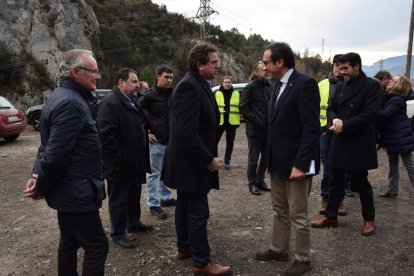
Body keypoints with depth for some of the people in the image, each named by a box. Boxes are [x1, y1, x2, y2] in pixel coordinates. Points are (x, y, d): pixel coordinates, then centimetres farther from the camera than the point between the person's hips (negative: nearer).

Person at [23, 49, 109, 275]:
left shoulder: (68, 97, 12)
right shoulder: (70, 103, -23)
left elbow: (49, 145, 14)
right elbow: (56, 153, -27)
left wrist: (37, 174, 0)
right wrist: (42, 188, -12)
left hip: (68, 189, 10)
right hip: (76, 191, -10)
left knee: (70, 241, 21)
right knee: (97, 246, -1)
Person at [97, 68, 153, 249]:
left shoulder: (132, 102, 13)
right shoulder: (110, 103, -18)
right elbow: (107, 135, -25)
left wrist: (142, 158, 16)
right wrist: (119, 161, -24)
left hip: (135, 162, 9)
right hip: (120, 165, -9)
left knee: (134, 195, 22)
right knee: (119, 200, 6)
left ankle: (134, 223, 39)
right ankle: (118, 233, 20)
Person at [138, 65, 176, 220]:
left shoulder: (173, 94, 6)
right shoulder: (150, 95, -9)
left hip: (171, 140, 6)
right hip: (156, 141, -6)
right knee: (154, 173, 3)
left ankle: (166, 198, 32)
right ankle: (153, 205, 11)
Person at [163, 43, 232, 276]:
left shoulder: (200, 85, 10)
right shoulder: (189, 86, -21)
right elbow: (186, 132, -28)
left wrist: (209, 156, 10)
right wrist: (209, 160, -20)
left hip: (190, 162, 10)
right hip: (192, 163, -10)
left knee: (186, 207, 20)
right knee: (198, 212, 0)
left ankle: (185, 248, 36)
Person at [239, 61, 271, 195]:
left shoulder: (268, 86, 10)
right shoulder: (251, 87, -8)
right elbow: (242, 107, -12)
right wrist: (255, 120, -18)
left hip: (267, 129, 6)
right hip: (254, 129, -6)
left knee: (266, 158, 13)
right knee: (253, 159, 5)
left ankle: (260, 180, 28)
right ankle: (252, 183, 18)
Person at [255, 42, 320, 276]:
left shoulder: (305, 83, -16)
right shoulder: (276, 85, 10)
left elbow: (312, 128, -20)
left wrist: (300, 164, -22)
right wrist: (270, 158, 12)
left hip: (296, 162, -8)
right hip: (277, 162, 8)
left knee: (298, 215, 6)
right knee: (280, 211, 20)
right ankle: (279, 250, 35)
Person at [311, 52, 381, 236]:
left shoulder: (371, 86, -9)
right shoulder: (342, 85, 9)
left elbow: (370, 114, -17)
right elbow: (331, 108, 10)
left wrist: (344, 125, -18)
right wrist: (335, 119, -12)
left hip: (359, 144, -6)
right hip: (339, 141, 6)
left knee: (360, 183, 6)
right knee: (335, 181, 11)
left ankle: (369, 219, 25)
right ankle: (331, 216, 24)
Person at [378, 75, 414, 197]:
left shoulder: (397, 100, -16)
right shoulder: (388, 97, 12)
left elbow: (384, 114, -25)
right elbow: (383, 113, 11)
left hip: (401, 137, -9)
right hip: (392, 137, 10)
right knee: (393, 164, 14)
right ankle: (392, 190, 22)